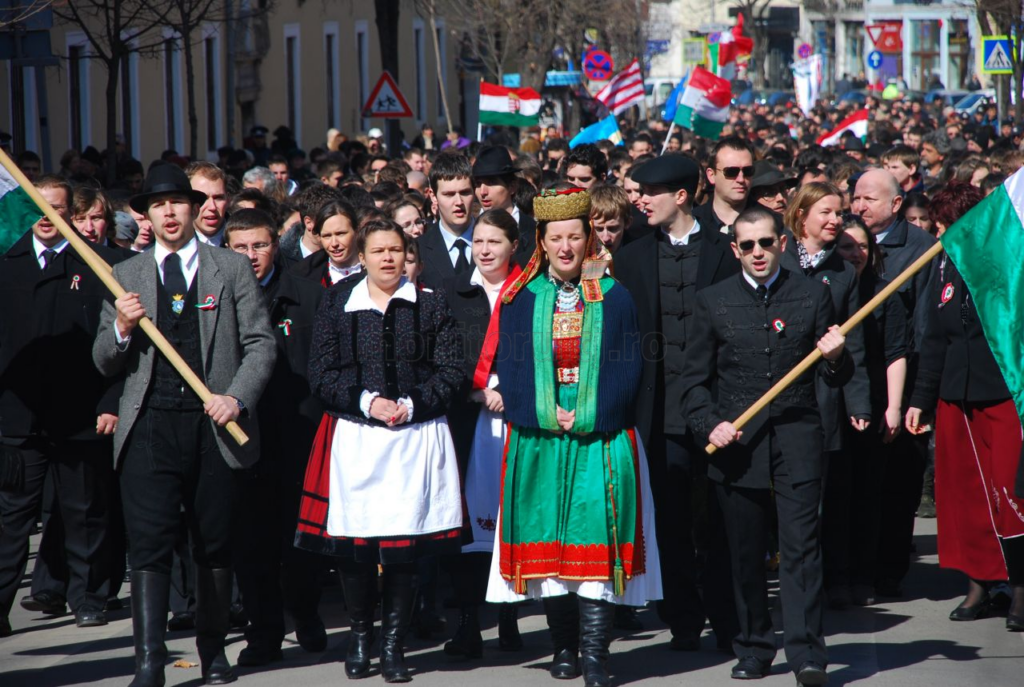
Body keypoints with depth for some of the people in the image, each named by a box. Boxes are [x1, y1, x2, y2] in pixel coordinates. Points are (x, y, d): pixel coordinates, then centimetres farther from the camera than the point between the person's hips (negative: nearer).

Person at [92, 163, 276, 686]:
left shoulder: (233, 269, 7)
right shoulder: (125, 276, 12)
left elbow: (260, 344, 3)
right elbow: (104, 363, 12)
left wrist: (237, 397, -12)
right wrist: (121, 328, -10)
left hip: (214, 426, 0)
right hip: (149, 424, 0)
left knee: (214, 544, 7)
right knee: (148, 542, -10)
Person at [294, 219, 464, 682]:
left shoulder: (431, 305, 8)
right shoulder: (336, 305, 8)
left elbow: (450, 373, 3)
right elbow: (321, 375, 2)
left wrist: (411, 405, -11)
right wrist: (366, 401, -11)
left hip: (416, 438, 0)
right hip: (352, 438, 0)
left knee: (405, 547, -4)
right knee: (352, 545, -1)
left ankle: (392, 643, 6)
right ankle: (360, 636, 17)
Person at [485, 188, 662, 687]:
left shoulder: (614, 298, 4)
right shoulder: (520, 299, 7)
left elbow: (627, 368, 0)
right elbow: (509, 366, 2)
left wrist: (586, 418, -12)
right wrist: (548, 415, -12)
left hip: (600, 440, -2)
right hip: (538, 439, 2)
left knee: (596, 542, -10)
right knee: (547, 540, 2)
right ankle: (564, 647, 12)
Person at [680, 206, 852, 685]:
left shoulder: (813, 295, 6)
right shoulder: (713, 302, 7)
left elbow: (837, 379, 8)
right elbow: (695, 380, 10)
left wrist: (836, 357, -14)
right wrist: (709, 425, -6)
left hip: (797, 435, -1)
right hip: (736, 442, 1)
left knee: (801, 546, -9)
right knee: (745, 553, 6)